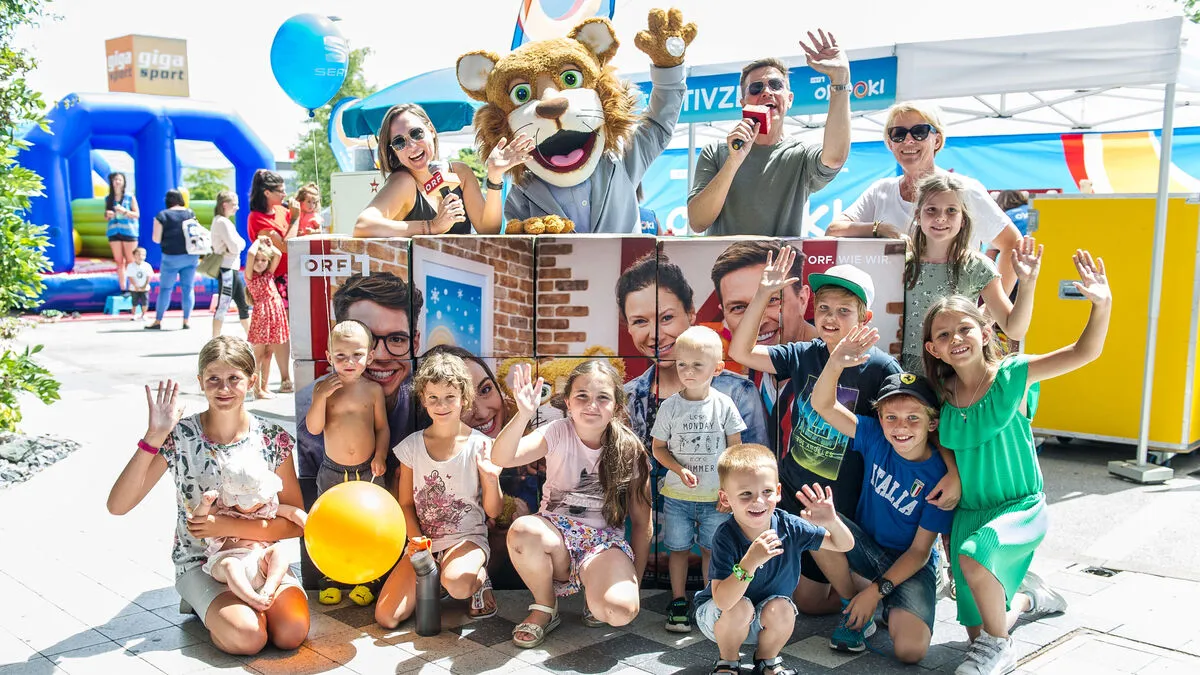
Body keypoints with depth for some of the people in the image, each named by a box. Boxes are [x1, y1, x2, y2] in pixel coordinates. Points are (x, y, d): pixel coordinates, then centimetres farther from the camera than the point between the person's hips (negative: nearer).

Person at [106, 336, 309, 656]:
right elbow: (117, 506, -20)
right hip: (200, 562, -1)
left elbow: (294, 523, -6)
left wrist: (229, 526, -19)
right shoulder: (179, 436, -11)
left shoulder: (273, 438, -7)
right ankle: (203, 603, 7)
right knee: (248, 636, -26)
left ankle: (241, 603, 8)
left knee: (292, 632, -23)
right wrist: (154, 436, -28)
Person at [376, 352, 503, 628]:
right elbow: (406, 504, 8)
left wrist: (491, 478, -22)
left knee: (456, 583, -39)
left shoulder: (480, 446, -7)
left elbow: (493, 512, -3)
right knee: (386, 617, -14)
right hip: (423, 541, 4)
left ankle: (480, 578, -1)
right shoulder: (412, 445, 2)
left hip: (467, 538, -3)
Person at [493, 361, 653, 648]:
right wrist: (524, 415, -40)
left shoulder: (629, 450, -3)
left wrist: (634, 582, 3)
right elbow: (501, 458, -23)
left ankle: (595, 602, 9)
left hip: (605, 541, -1)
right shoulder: (559, 433, -6)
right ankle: (545, 609, -5)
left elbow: (642, 522, 4)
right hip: (556, 534, 1)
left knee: (621, 611, -32)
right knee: (522, 530, -35)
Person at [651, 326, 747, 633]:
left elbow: (735, 449, 0)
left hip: (715, 496, 0)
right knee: (679, 548, 11)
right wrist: (680, 470, -16)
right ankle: (678, 603, 24)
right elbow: (658, 447, 0)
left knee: (711, 550, 11)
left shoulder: (723, 405, -6)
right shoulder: (670, 406, -6)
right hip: (677, 495, 0)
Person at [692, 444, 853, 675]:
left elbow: (844, 545, -8)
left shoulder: (789, 526, -18)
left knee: (782, 609, -27)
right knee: (741, 608, -32)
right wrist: (750, 561, -53)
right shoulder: (725, 537, -30)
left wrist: (832, 523, -32)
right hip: (718, 616, -3)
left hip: (766, 620, 3)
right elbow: (722, 601, -39)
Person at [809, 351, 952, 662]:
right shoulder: (876, 438, -11)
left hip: (910, 564, -3)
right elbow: (823, 405, -22)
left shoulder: (938, 475, -19)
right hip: (867, 547, 3)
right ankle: (855, 607, -4)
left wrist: (877, 590, -21)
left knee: (910, 650, -27)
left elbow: (920, 550, -15)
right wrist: (835, 364, -41)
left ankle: (892, 609, 12)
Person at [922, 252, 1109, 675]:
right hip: (968, 511, 5)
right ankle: (1026, 597, 46)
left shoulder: (1012, 375, -12)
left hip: (1021, 506, -4)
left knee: (975, 554, -37)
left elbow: (1084, 352, -21)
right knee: (978, 632, 10)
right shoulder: (941, 394, -3)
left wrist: (1102, 305, -34)